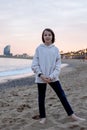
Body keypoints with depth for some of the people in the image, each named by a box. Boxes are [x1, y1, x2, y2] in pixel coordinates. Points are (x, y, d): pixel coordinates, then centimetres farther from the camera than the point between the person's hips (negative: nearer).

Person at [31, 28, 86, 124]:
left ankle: (72, 115, 12)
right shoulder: (39, 49, -1)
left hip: (53, 78, 1)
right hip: (41, 78, -1)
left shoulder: (55, 49, 2)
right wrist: (41, 75, -15)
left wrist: (51, 76, -12)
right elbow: (34, 64, -3)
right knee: (41, 98, 8)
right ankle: (43, 117, 23)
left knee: (62, 95, 3)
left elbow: (58, 66, 0)